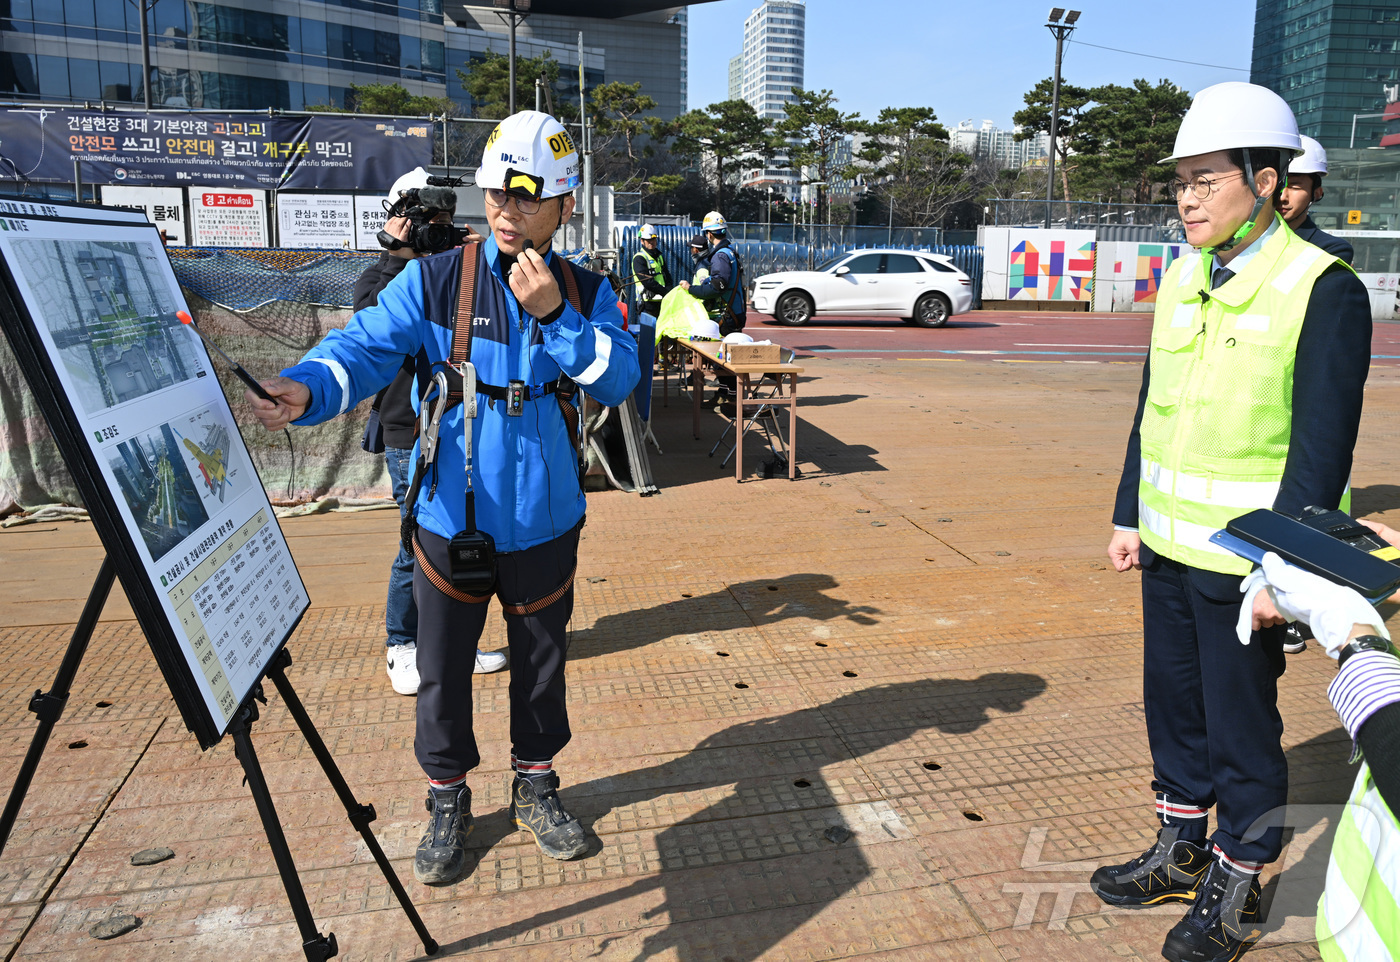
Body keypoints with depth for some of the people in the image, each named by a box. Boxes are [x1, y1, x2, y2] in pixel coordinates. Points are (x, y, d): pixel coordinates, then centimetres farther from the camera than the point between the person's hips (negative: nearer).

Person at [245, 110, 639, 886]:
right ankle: (447, 802, 33)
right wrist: (306, 389, -35)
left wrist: (556, 316, -22)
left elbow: (618, 381, -9)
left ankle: (535, 786, 39)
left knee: (541, 660, 17)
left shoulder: (585, 292, 1)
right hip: (451, 517, -1)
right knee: (443, 668, 11)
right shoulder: (434, 280, -5)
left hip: (545, 521, 2)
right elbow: (366, 344, -16)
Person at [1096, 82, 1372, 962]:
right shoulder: (1182, 279, 7)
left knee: (1241, 726, 8)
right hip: (1169, 547, 7)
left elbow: (1324, 443, -16)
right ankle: (1181, 851, 38)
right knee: (1173, 706, 18)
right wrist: (1131, 516, 12)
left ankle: (1237, 888, 28)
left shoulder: (1324, 291, -13)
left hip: (1245, 561, -6)